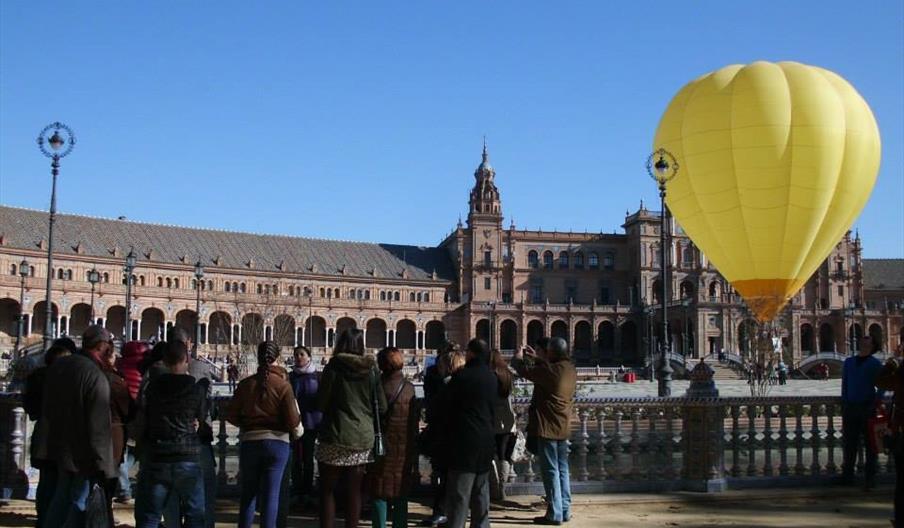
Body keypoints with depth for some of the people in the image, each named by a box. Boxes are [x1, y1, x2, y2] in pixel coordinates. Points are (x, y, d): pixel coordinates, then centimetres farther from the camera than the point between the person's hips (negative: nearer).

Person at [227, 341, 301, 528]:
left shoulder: (246, 384, -2)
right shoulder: (283, 385, -9)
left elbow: (231, 416, 0)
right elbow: (293, 422, -12)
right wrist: (297, 412, 9)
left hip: (249, 442, 2)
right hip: (277, 442, -2)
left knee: (248, 494, 15)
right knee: (271, 495, 3)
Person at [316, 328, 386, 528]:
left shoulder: (333, 367, -8)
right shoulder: (370, 370, 2)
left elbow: (321, 404, -6)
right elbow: (381, 406, 3)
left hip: (336, 438, -3)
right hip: (363, 438, 3)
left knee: (327, 490, 6)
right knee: (354, 491, 10)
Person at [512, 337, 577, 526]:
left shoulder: (551, 370, -21)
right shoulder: (570, 369, 4)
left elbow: (524, 370, -11)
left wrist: (518, 357, 8)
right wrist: (536, 358, 24)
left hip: (548, 427, -8)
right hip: (563, 427, 8)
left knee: (550, 471, -3)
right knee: (562, 469, 14)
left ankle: (554, 514, -2)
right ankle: (565, 510, 18)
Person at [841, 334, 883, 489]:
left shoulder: (875, 364, 1)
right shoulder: (849, 362, 12)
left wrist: (875, 405, -10)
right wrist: (844, 406, 9)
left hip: (868, 407, -3)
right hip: (851, 407, 3)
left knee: (870, 444, 1)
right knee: (849, 443, 6)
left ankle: (870, 479, 7)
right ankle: (847, 476, 14)